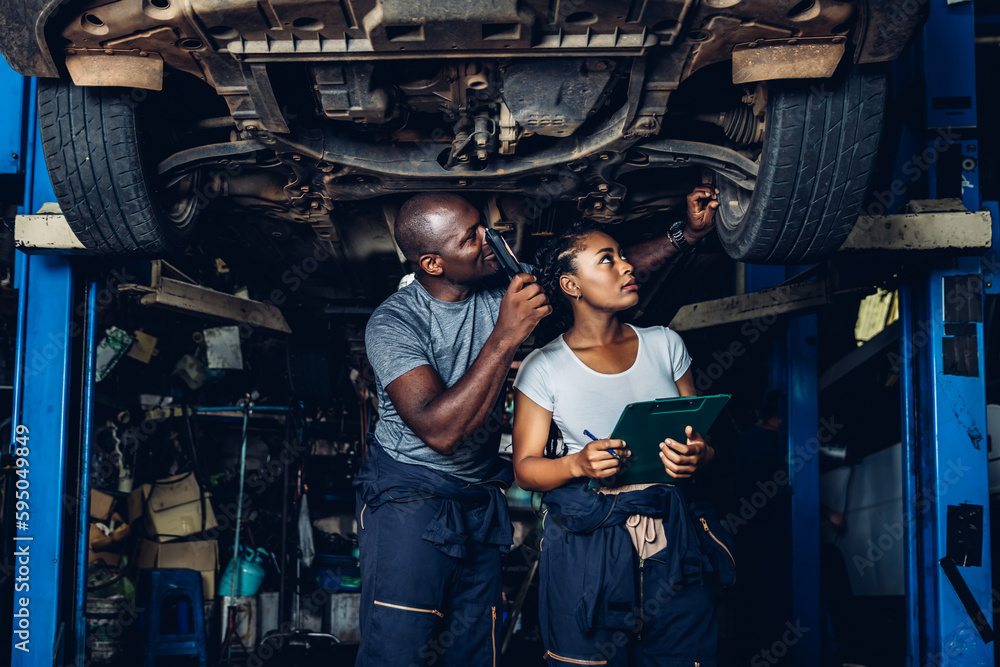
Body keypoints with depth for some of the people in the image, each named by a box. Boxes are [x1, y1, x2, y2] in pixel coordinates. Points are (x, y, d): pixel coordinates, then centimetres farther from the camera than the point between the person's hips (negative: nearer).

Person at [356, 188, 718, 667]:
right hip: (408, 498, -6)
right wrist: (505, 337, -33)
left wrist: (687, 232, -4)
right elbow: (440, 430, -30)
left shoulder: (503, 291, -1)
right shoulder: (394, 323, -18)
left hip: (482, 498, 6)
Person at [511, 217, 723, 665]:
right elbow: (525, 468, -1)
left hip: (668, 531, 3)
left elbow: (704, 439, 10)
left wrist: (696, 456, -13)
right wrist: (578, 464, -20)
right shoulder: (544, 368, -2)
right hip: (585, 539, -3)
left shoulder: (665, 344, 7)